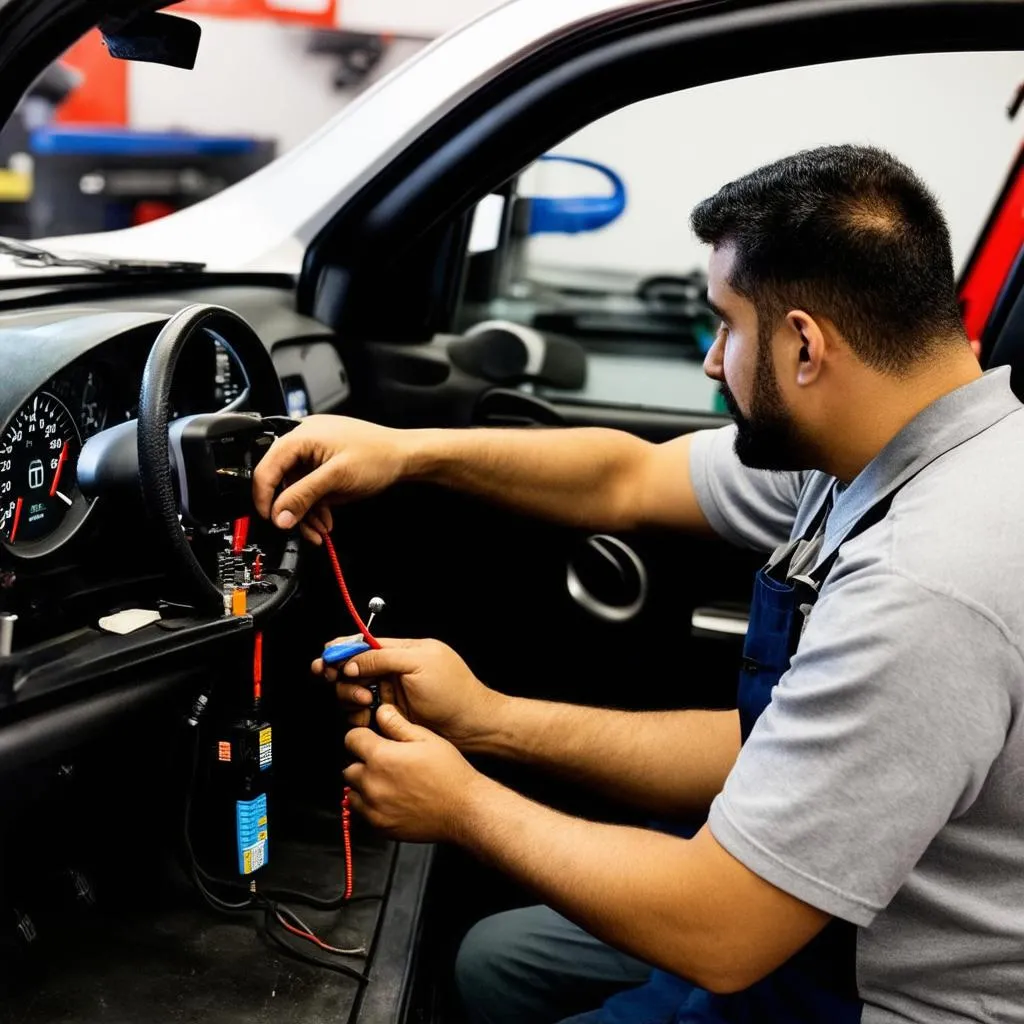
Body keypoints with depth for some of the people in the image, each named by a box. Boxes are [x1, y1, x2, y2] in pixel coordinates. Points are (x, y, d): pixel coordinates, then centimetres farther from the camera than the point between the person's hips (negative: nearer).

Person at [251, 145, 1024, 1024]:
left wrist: (466, 807, -15)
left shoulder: (929, 588, -34)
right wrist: (410, 451, -2)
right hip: (823, 908, 8)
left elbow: (713, 938, -30)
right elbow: (628, 479, 8)